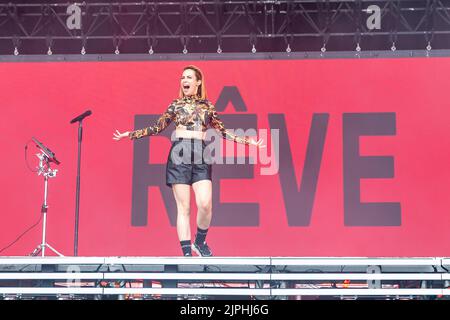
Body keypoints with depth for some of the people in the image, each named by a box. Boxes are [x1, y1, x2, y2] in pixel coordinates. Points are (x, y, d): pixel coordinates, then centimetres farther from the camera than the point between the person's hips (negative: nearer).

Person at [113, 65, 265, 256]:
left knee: (205, 204, -14)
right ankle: (186, 252, 3)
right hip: (179, 154, 0)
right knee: (183, 207, -2)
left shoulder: (207, 106, 12)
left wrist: (247, 141, 16)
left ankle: (200, 242, 11)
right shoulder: (176, 105, 11)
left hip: (201, 156, 0)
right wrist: (130, 134, 11)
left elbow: (221, 131, 19)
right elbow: (157, 128, 15)